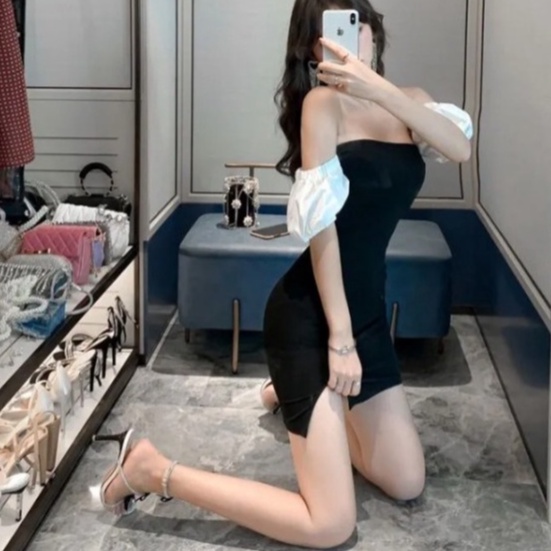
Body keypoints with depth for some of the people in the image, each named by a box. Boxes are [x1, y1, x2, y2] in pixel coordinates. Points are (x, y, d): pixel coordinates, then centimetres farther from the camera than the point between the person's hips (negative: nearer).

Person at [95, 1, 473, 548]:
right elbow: (322, 226, -15)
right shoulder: (323, 101, -11)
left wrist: (381, 89, -22)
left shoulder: (407, 102, 10)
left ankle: (297, 397, 37)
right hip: (309, 316, -8)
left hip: (365, 310, 8)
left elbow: (460, 148, -12)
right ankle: (153, 468, 0)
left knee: (407, 484, 16)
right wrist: (339, 337, -17)